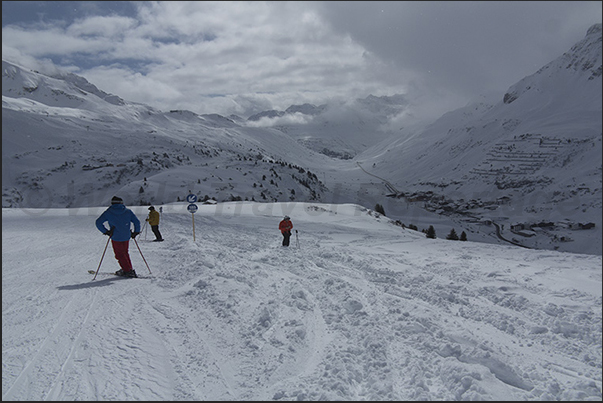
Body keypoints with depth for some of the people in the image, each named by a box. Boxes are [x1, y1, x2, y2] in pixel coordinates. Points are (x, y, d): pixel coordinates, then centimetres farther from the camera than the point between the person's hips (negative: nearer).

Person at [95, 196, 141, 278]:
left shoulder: (108, 212, -1)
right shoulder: (128, 211, 3)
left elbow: (98, 222, -6)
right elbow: (137, 222, 0)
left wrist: (105, 231, 2)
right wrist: (136, 232, 10)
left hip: (116, 237, -3)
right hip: (126, 237, 3)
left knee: (120, 255, 8)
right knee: (125, 253, 21)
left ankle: (128, 271, 2)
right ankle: (129, 269, 22)